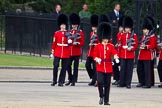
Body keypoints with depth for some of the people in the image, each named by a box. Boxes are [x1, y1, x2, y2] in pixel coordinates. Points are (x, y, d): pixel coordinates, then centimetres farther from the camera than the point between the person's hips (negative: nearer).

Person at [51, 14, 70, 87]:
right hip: (57, 52, -1)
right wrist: (53, 51, 5)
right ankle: (54, 81, 6)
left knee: (64, 68, 1)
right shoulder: (56, 33, 4)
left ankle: (61, 82, 8)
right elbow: (54, 43, 7)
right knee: (55, 66, -8)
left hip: (66, 53, 1)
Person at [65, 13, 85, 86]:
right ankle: (70, 79, 16)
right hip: (70, 52, 4)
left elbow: (82, 43, -4)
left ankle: (74, 81, 2)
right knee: (68, 65, 2)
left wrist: (77, 43, -21)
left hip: (77, 52, -4)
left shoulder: (80, 32, 0)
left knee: (75, 66, -1)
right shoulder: (70, 32, 13)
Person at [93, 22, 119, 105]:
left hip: (108, 68, 2)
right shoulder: (97, 46, 4)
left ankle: (106, 100, 11)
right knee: (100, 81, -18)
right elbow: (95, 55, 3)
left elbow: (114, 52, -9)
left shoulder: (111, 46, 6)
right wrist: (97, 59, -19)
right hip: (100, 67, -1)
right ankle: (101, 97, 2)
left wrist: (115, 56, -31)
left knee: (107, 84, 4)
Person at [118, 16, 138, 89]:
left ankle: (128, 83, 2)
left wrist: (131, 48, -18)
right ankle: (122, 83, 10)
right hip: (123, 55, 3)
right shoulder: (122, 35, 10)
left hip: (130, 55, -3)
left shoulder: (134, 35, 0)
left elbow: (136, 45, -2)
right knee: (123, 69, 4)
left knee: (129, 69, -1)